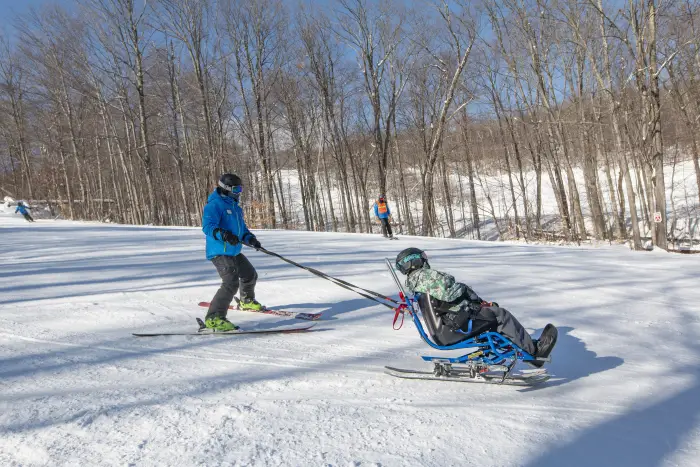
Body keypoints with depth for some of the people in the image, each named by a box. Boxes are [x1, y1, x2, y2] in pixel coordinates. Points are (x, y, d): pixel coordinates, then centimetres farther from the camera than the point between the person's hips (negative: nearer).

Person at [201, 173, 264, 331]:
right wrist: (223, 234, -41)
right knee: (231, 283, -23)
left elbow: (242, 229, 23)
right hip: (220, 252, -10)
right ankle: (214, 318, -21)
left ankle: (247, 301, 52)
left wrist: (251, 239, 3)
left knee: (250, 275, 25)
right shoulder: (214, 204, -12)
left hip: (234, 252, 10)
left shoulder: (235, 207, 17)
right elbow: (208, 226, -24)